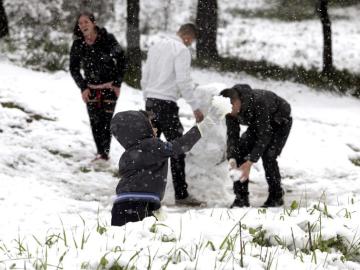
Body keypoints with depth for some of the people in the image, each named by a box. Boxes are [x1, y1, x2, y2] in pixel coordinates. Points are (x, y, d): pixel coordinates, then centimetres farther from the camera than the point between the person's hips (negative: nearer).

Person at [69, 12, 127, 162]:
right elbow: (74, 68, 6)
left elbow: (122, 60, -5)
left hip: (109, 87, -3)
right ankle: (100, 152, 7)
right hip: (91, 88, 3)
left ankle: (105, 153, -1)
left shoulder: (107, 39, -13)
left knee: (106, 120, -6)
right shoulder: (78, 44, -5)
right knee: (95, 121, 0)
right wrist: (83, 87, -2)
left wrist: (117, 83, -7)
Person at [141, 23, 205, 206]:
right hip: (166, 104, -8)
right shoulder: (181, 50, -9)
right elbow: (183, 81, -16)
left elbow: (145, 78, 18)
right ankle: (181, 194, -5)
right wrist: (195, 107, -12)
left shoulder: (156, 46, 15)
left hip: (150, 102, 8)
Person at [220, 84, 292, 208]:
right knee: (239, 152, -11)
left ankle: (276, 196, -4)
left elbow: (264, 136, -39)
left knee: (268, 156, -23)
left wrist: (250, 162, -44)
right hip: (256, 124, 6)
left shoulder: (259, 102, -42)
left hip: (280, 122, -6)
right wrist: (232, 158, -36)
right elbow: (232, 134, -19)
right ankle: (241, 197, -5)